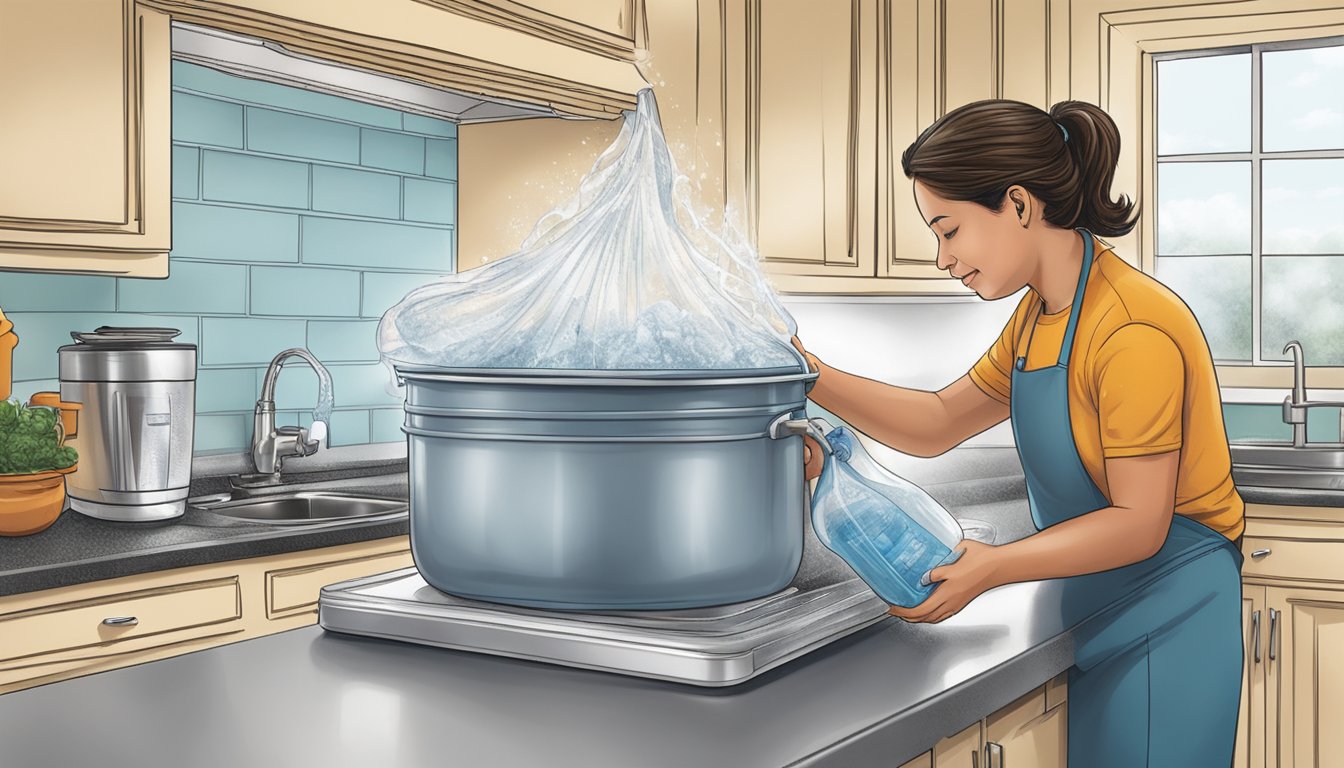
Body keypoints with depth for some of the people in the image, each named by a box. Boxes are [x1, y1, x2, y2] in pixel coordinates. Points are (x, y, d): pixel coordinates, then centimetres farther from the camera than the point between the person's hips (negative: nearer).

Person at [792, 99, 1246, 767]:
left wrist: (992, 567, -27)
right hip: (1091, 613, 8)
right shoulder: (1040, 316, 7)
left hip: (1164, 621, -8)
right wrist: (811, 376, -4)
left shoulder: (1135, 333, -24)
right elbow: (938, 424, 8)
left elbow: (1139, 523, -22)